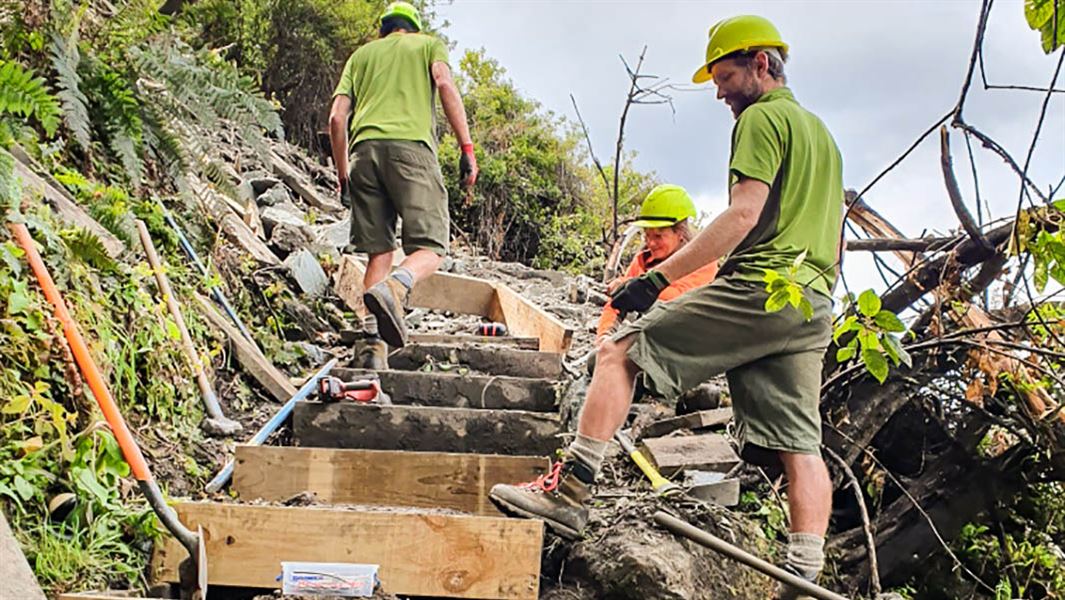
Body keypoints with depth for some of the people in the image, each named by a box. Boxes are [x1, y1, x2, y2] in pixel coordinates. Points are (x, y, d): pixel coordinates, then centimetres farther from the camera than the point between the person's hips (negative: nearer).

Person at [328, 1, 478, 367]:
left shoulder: (361, 54, 30)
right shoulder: (429, 44, 23)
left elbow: (337, 117, 19)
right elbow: (445, 84, 1)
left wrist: (342, 174, 25)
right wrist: (466, 148, -5)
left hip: (364, 148, 4)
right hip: (410, 145, -3)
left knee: (379, 252, 6)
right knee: (430, 247, -5)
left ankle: (375, 347, -4)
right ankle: (394, 287, -37)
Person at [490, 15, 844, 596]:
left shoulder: (762, 119, -1)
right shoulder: (823, 134, 29)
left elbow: (743, 214, -16)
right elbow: (835, 246, 29)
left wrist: (659, 275, -17)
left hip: (758, 287, -9)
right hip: (815, 308, 9)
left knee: (621, 350, -6)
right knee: (799, 444, 2)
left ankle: (570, 488, -12)